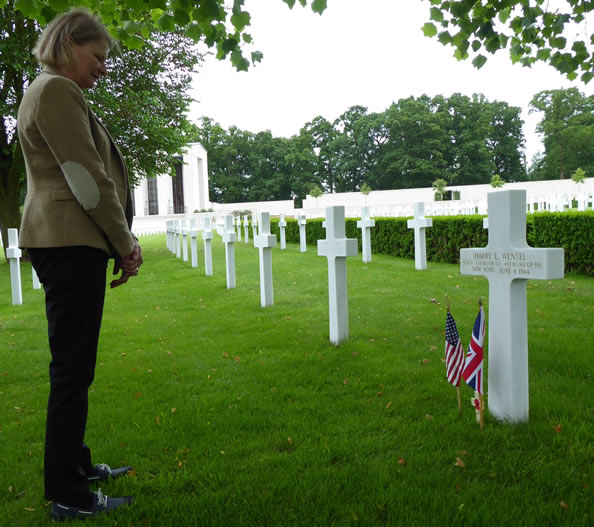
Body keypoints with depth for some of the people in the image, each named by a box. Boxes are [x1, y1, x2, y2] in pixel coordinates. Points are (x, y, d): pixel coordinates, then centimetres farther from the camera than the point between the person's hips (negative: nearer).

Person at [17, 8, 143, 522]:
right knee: (73, 369, -6)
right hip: (70, 241, -11)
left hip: (65, 242, 11)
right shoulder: (56, 90, -9)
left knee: (73, 365, 17)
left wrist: (119, 240, 11)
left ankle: (75, 463, 32)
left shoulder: (53, 92, 24)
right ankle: (68, 498, 5)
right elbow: (87, 178, -16)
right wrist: (126, 242, -8)